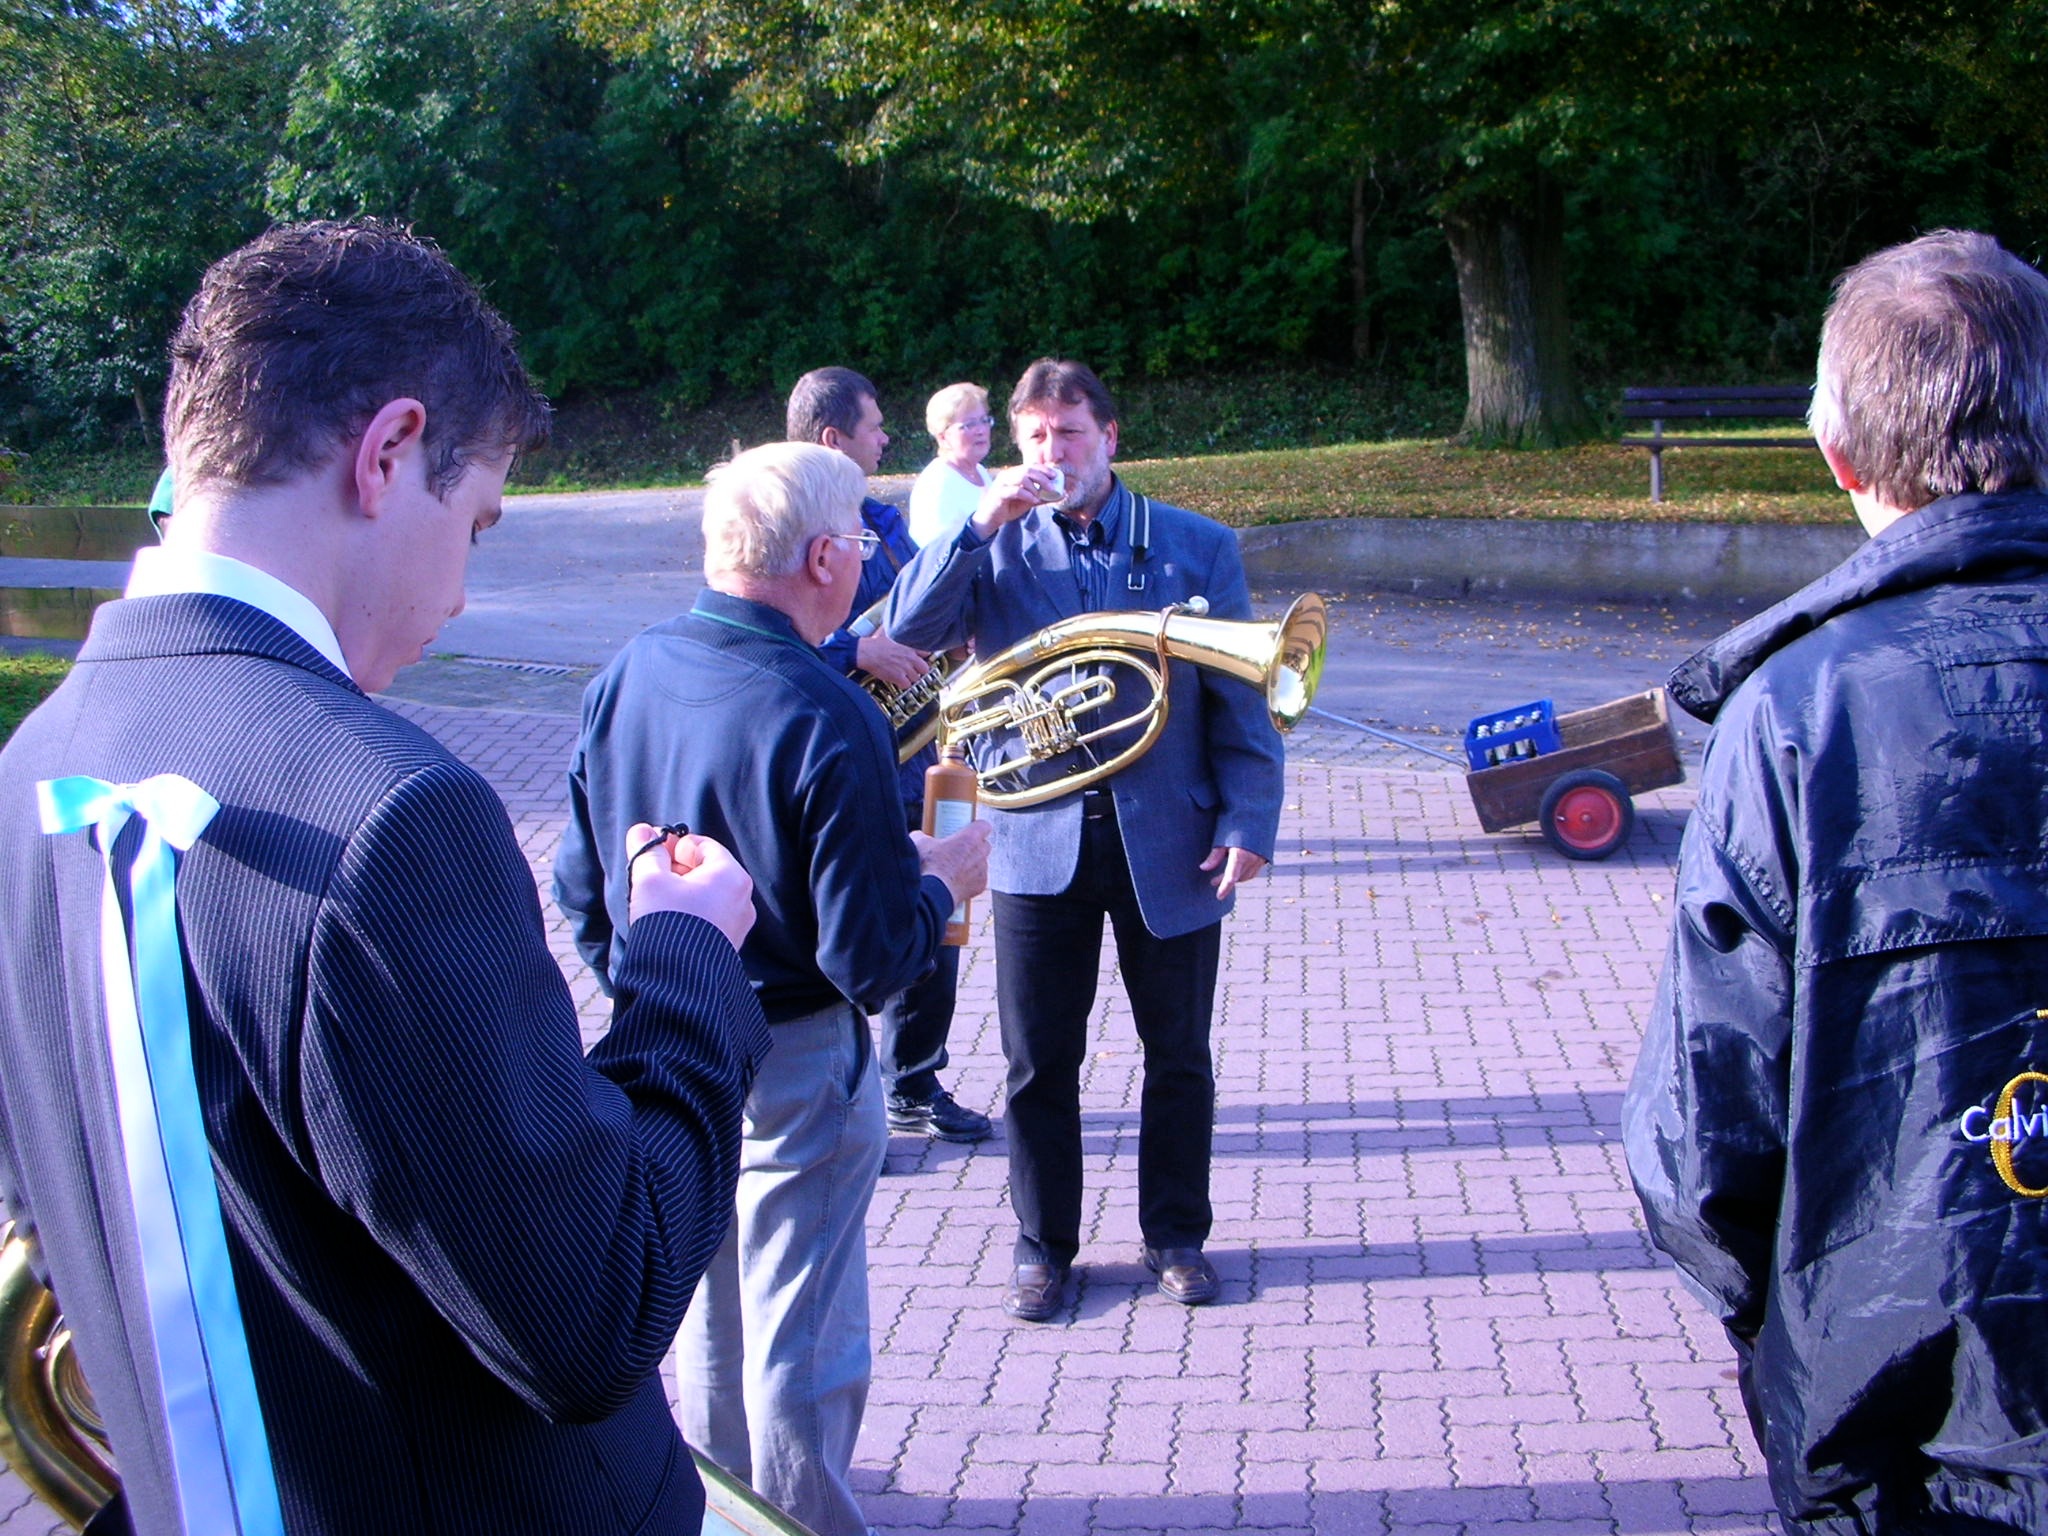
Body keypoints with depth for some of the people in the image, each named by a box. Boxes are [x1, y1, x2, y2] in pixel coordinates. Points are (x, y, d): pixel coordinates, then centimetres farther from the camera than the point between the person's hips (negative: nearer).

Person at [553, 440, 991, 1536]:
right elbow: (870, 958, -22)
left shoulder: (626, 675, -5)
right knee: (799, 1343, 10)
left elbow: (582, 891, 4)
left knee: (700, 1316, 25)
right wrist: (943, 880, -3)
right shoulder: (828, 720, -25)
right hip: (791, 1068, -7)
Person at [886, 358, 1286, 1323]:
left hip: (1168, 843, 0)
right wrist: (981, 526, -19)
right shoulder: (995, 547, 3)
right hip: (1038, 841, 0)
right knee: (1040, 1061, 8)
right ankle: (1043, 1245, 25)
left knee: (1178, 1055, 12)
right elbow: (909, 630, -12)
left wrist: (1247, 823, -7)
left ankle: (1176, 1235, 30)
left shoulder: (1198, 547, 1)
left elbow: (1241, 699, 1)